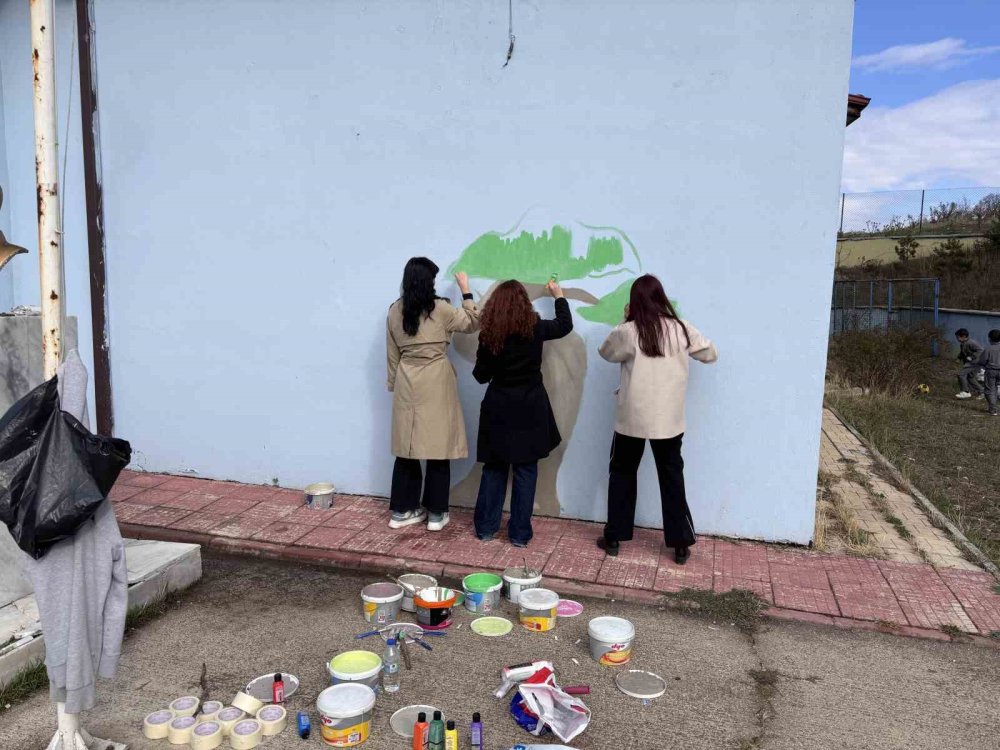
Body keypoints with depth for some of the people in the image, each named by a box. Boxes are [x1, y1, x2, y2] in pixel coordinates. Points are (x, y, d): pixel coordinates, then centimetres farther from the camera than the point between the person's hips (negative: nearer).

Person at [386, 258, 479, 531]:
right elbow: (472, 323, 5)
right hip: (435, 383, -4)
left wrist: (395, 385, 20)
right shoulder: (440, 309, -9)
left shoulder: (395, 311, 4)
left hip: (407, 384, 5)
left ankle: (402, 510, 18)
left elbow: (392, 354, 10)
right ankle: (436, 513, 10)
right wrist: (465, 290, 12)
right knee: (438, 446, 4)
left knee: (407, 446, 11)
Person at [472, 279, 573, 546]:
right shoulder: (535, 329, -7)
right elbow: (565, 325, 14)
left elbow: (481, 375, 0)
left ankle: (485, 528, 18)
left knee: (493, 467, 13)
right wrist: (558, 295, 27)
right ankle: (519, 533, 11)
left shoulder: (489, 335, -8)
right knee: (525, 470, 6)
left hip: (498, 409, 1)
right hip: (530, 409, -1)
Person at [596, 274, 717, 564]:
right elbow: (711, 354, 9)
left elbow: (606, 352, 7)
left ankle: (614, 538, 21)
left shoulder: (628, 332, -12)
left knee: (622, 475, 14)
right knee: (672, 478, 12)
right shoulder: (681, 329, -5)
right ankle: (681, 544, 16)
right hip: (669, 420, 2)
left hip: (632, 419, -2)